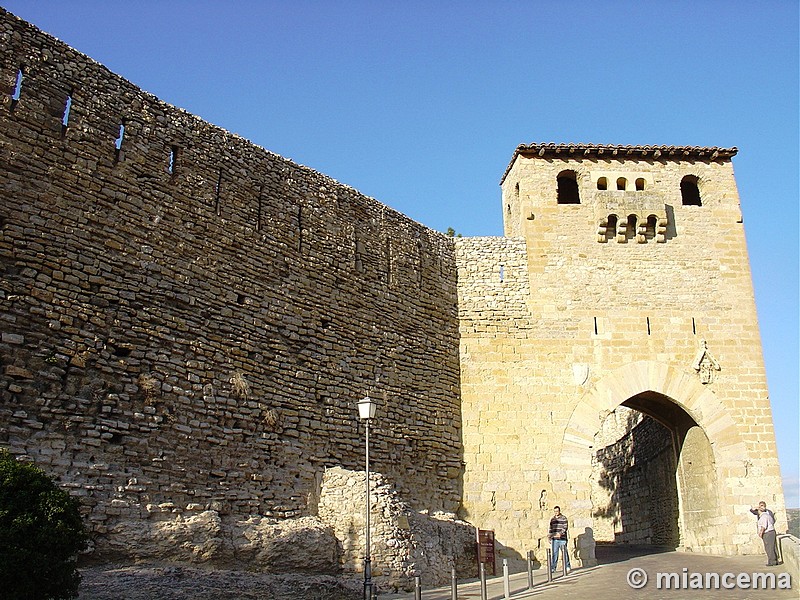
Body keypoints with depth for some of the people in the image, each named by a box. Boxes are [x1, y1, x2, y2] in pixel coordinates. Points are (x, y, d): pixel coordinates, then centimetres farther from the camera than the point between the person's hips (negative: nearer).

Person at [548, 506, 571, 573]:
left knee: (565, 553, 3)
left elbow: (565, 527, -7)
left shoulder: (564, 518, 1)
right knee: (554, 553, 1)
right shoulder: (552, 520, 14)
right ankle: (553, 568, 3)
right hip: (554, 539, 3)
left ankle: (567, 567, 15)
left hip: (562, 539, -3)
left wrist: (561, 533, -22)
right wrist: (550, 538, 12)